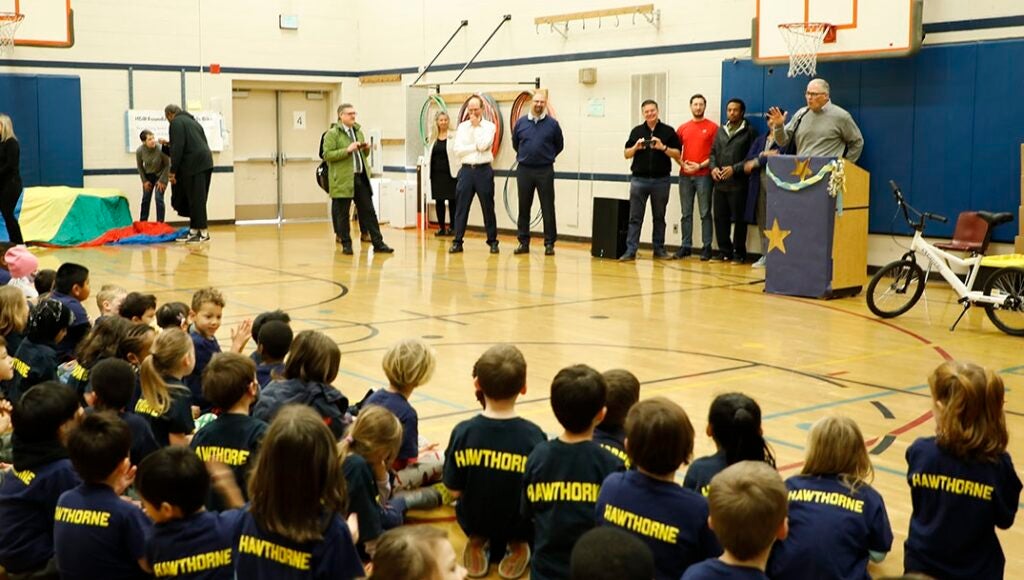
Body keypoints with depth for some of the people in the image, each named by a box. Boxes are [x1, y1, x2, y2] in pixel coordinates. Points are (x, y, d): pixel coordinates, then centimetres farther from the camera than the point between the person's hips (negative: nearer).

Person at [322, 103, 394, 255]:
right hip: (343, 179, -6)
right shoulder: (332, 134, -4)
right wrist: (347, 150, -19)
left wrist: (366, 149, 4)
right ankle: (346, 244, 13)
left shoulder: (358, 131, 17)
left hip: (361, 177, 6)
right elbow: (327, 155, -12)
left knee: (368, 211, 5)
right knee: (343, 213, 3)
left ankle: (378, 243, 6)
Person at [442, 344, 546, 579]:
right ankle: (516, 544, 5)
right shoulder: (534, 435, -24)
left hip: (474, 522, 2)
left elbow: (455, 490, -11)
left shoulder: (463, 432, -20)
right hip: (518, 523, -2)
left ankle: (480, 543, 8)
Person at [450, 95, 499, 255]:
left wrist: (476, 126, -5)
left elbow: (483, 145, -14)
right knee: (461, 207, 1)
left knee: (488, 207, 3)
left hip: (484, 170, -2)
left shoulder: (489, 126, 2)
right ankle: (457, 242, 6)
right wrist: (476, 147, -8)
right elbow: (458, 150, 0)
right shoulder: (462, 127, 10)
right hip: (466, 170, 2)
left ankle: (493, 241, 12)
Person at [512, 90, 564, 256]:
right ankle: (523, 242, 15)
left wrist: (547, 157, 11)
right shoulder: (521, 122, 3)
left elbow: (559, 146, 10)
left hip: (545, 171, -2)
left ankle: (549, 244, 6)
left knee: (548, 209, 0)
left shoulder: (552, 124, -2)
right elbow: (515, 143, 18)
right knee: (524, 208, 7)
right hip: (524, 170, 2)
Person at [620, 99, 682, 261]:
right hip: (639, 179, 1)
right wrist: (636, 147, -10)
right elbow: (627, 154, 9)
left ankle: (659, 249, 17)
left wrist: (663, 147, -15)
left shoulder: (668, 131, 4)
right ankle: (630, 250, -3)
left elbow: (677, 154, 0)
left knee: (659, 217, 9)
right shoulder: (637, 131, 9)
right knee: (635, 217, -2)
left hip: (661, 180, 0)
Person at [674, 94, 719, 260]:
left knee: (705, 213, -3)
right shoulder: (683, 128, 12)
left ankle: (706, 247, 0)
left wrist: (700, 165, -11)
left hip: (703, 175, -4)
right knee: (686, 213, 6)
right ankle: (686, 246, 11)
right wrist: (682, 164, -4)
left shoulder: (712, 127, 1)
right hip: (685, 175, 4)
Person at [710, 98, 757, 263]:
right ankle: (725, 251, 15)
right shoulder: (721, 130, 17)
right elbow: (713, 152, 18)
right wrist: (713, 167, 0)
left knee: (739, 219, -2)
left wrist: (735, 169, -14)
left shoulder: (749, 131, 0)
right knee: (720, 218, 6)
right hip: (720, 182, 5)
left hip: (738, 183, -5)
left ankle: (739, 252, 7)